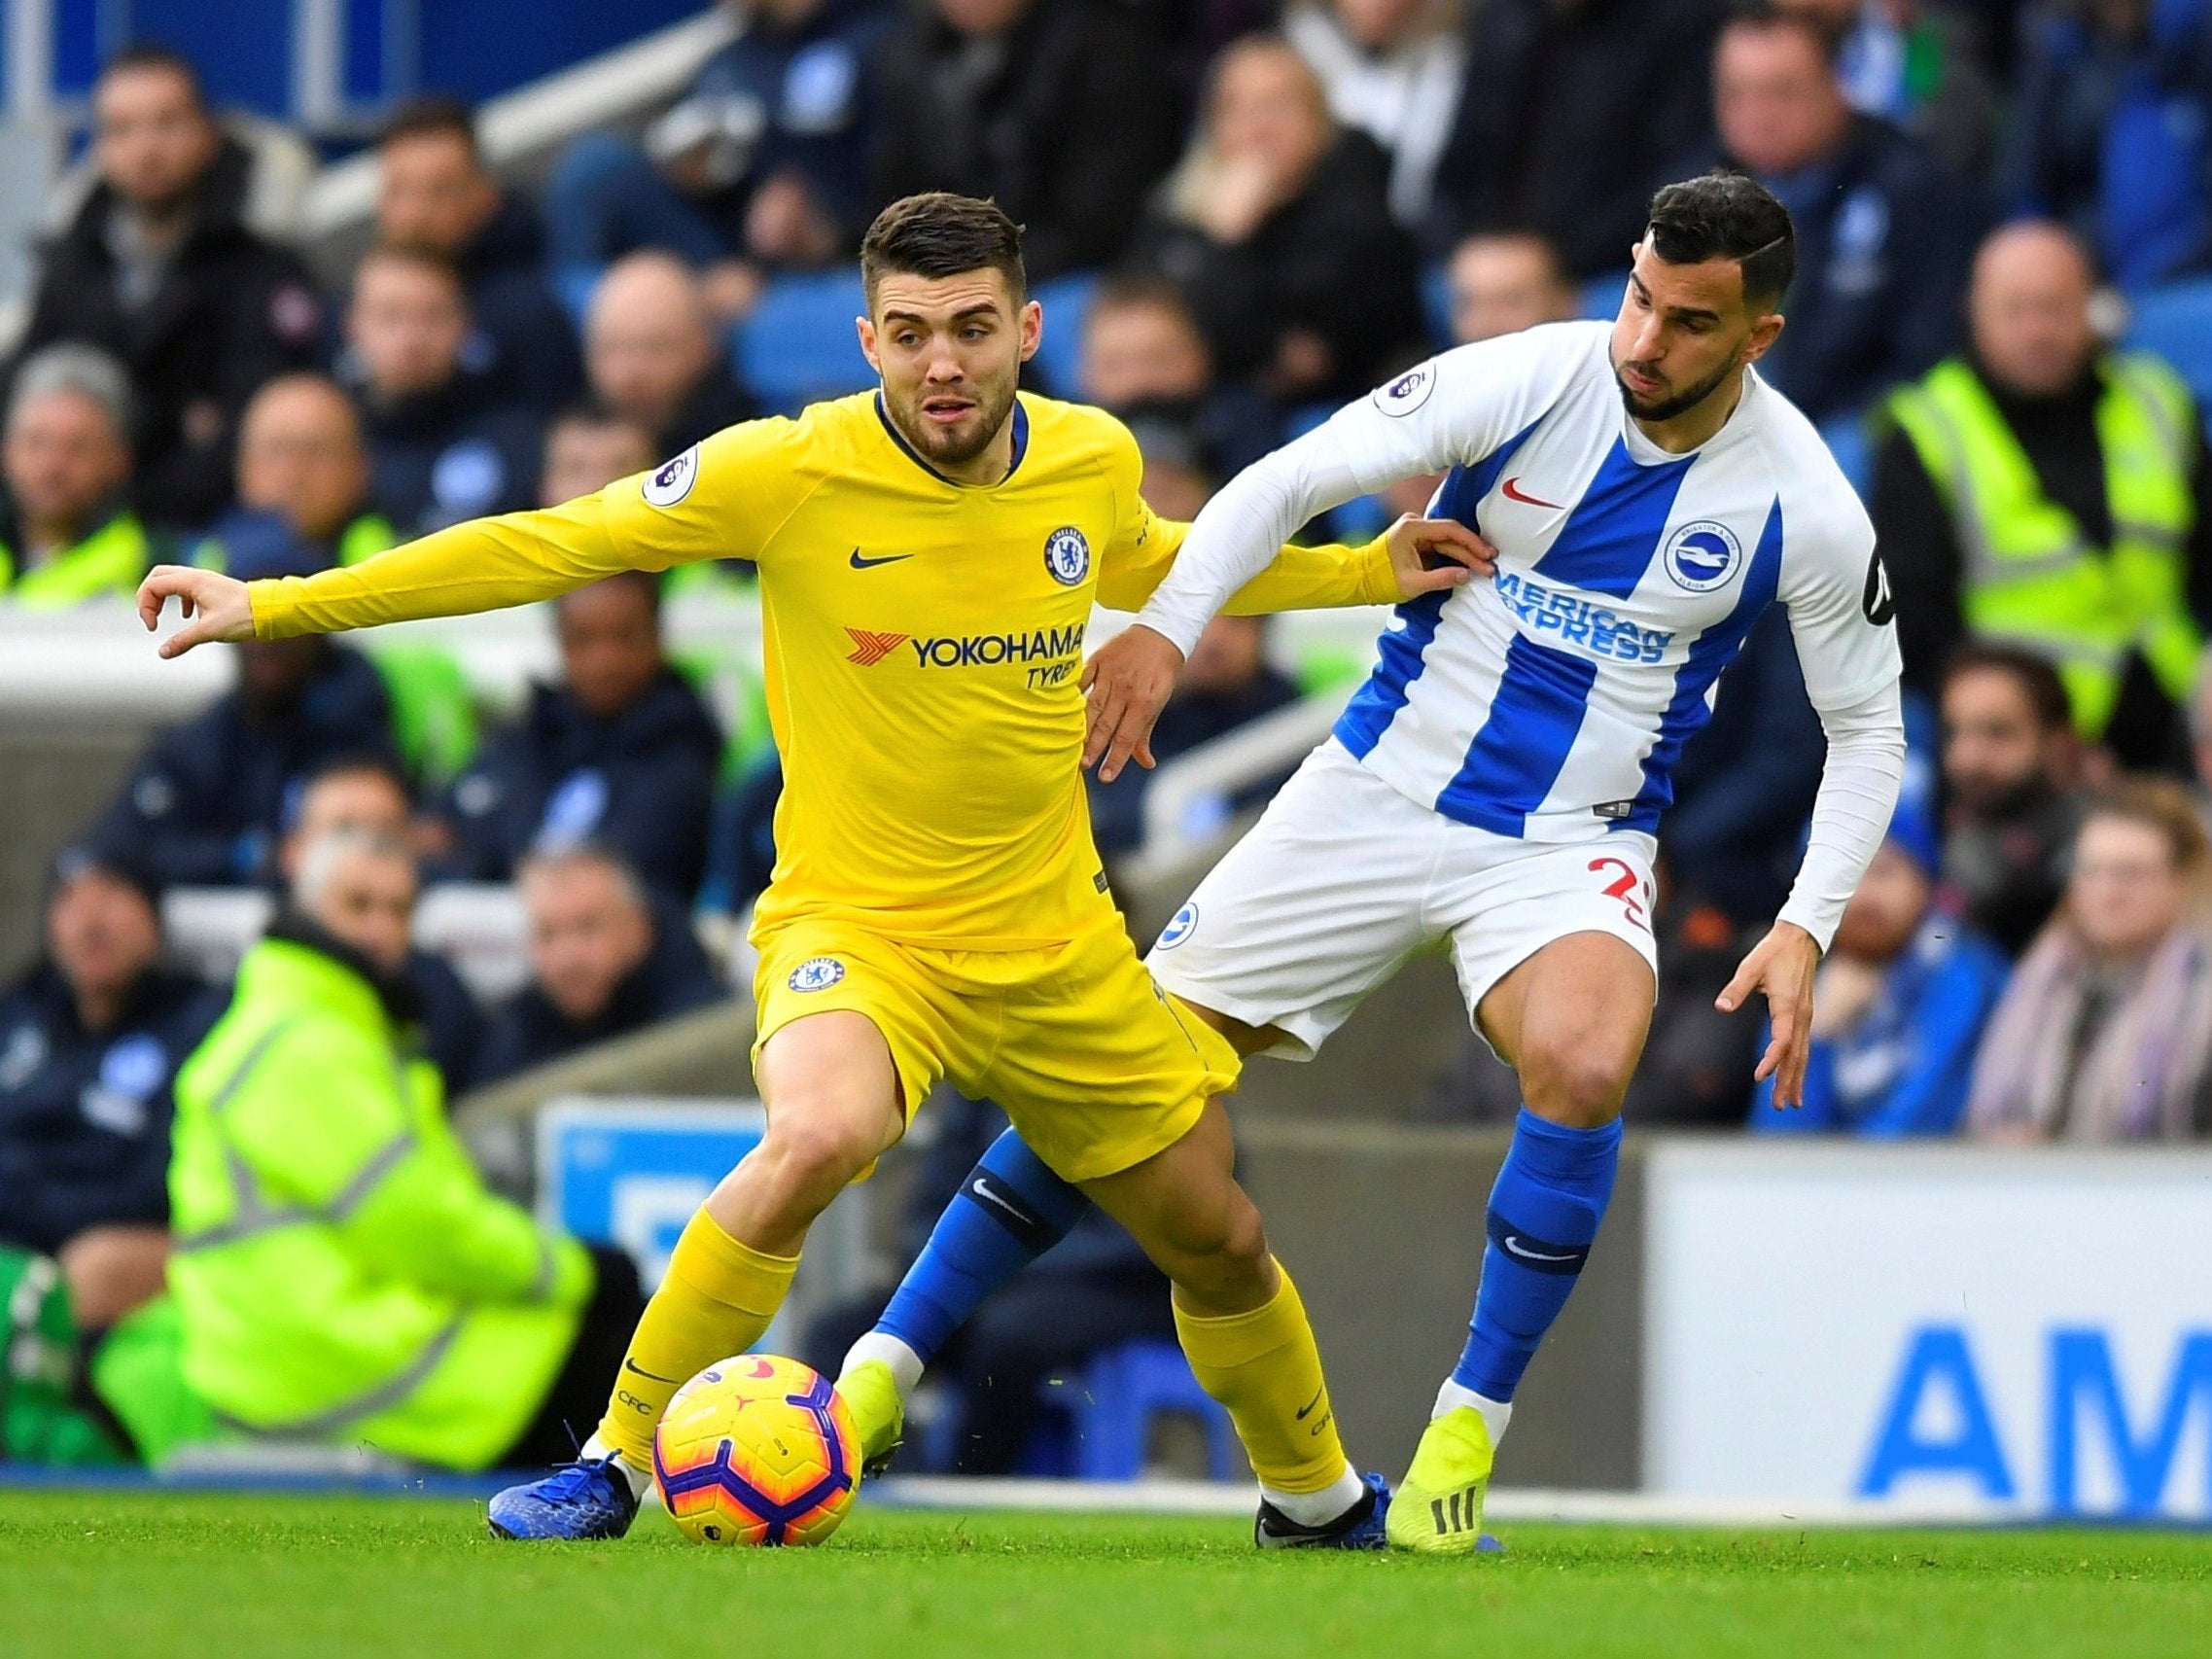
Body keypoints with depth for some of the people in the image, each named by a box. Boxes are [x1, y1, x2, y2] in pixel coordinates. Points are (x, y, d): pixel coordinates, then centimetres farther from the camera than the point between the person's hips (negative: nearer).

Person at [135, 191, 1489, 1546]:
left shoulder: (1094, 461, -4)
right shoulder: (790, 473, -17)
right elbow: (548, 546, -11)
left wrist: (1365, 575, 18)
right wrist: (273, 605, -12)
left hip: (1060, 946, 4)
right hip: (856, 926, -4)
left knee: (1217, 1241, 15)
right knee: (820, 1133, -36)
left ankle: (1318, 1495, 46)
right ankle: (616, 1462, -21)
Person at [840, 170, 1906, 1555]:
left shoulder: (1805, 506, -9)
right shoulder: (1527, 383, -12)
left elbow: (1869, 729, 3)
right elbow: (1290, 481, -10)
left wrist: (1805, 933, -9)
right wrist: (1167, 624, -26)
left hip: (1572, 848, -1)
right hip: (1380, 788, 1)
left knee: (1585, 1065, -33)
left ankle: (1469, 1428, -15)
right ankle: (885, 1369, 8)